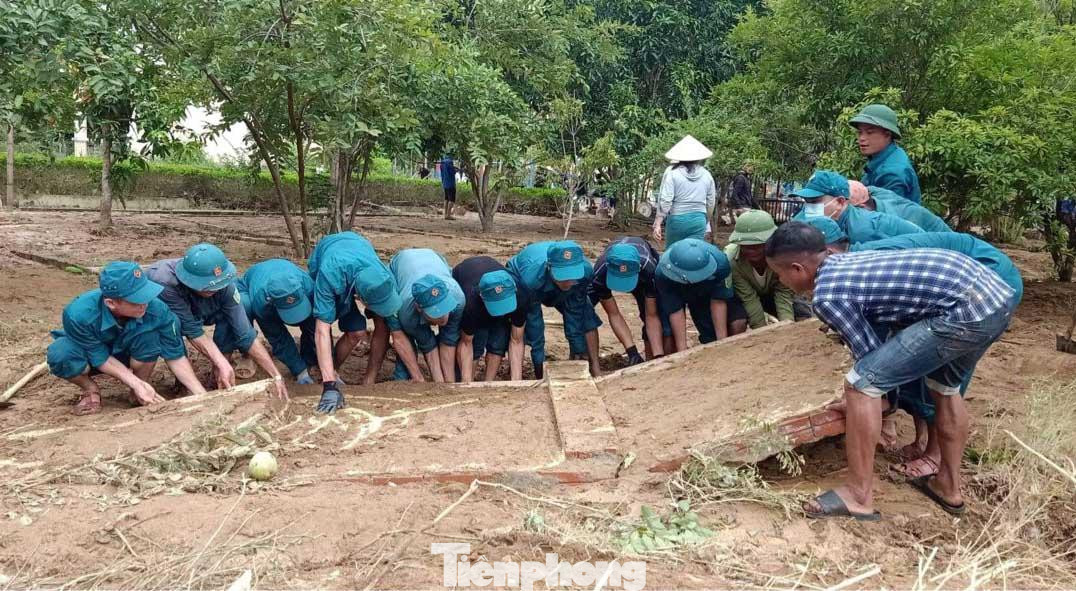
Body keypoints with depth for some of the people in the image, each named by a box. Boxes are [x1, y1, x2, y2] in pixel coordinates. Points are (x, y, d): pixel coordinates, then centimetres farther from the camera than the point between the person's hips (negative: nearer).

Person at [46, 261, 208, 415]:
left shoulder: (156, 309, -35)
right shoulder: (78, 314, -38)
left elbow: (176, 356, -23)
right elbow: (100, 358, -25)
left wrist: (201, 394, -29)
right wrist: (136, 384, -33)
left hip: (126, 354, 1)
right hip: (91, 352, -1)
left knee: (150, 333, -31)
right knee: (60, 355, -34)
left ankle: (140, 393, -5)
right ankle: (90, 390, -1)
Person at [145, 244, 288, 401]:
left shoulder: (224, 285, -31)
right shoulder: (165, 282, -41)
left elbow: (246, 334, -29)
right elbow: (193, 331, -36)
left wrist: (277, 376, -33)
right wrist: (222, 364, -44)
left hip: (195, 312, 3)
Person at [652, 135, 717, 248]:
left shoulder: (672, 172, -5)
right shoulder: (706, 175, 6)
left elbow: (665, 200, -11)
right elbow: (711, 203, 12)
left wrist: (658, 224, -9)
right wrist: (705, 221, 28)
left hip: (677, 219, -2)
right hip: (699, 220, 3)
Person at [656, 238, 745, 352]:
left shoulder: (719, 262, -39)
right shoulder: (663, 273, -40)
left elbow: (718, 301, -29)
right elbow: (675, 312, -35)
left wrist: (722, 340, -29)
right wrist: (682, 350, -36)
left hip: (706, 293, 2)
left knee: (738, 324, -14)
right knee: (669, 333, -22)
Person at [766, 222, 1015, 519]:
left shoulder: (826, 296, -7)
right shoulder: (844, 259, 20)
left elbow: (870, 354, 0)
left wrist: (861, 394, 20)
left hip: (966, 311, -10)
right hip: (997, 293, 10)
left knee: (861, 384, -4)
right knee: (945, 388, 30)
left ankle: (859, 496, 6)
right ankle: (949, 486, 42)